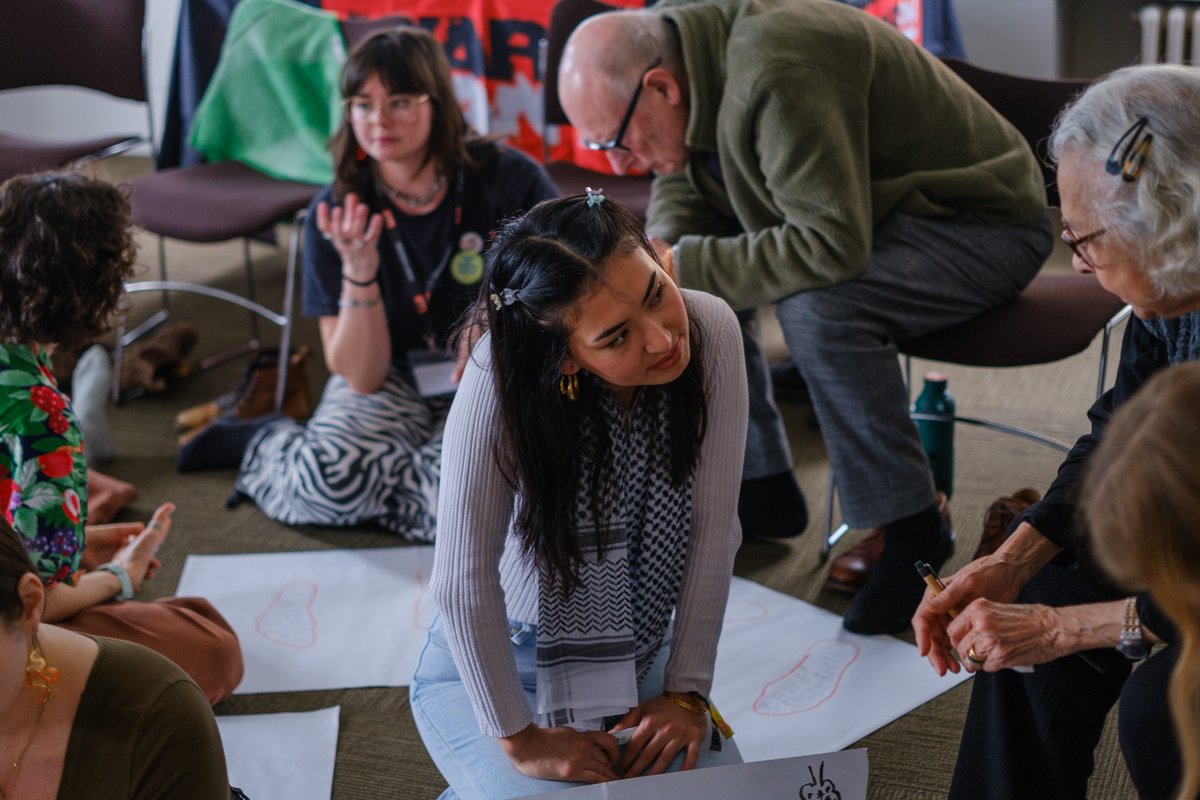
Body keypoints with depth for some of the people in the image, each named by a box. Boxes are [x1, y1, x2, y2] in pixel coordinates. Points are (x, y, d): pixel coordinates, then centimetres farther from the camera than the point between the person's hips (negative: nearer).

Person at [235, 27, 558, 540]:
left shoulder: (508, 181, -14)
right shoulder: (336, 215, -9)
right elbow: (361, 378, -11)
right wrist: (359, 272, -27)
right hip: (394, 382, 0)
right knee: (329, 474, -32)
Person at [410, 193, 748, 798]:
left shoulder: (710, 330, -20)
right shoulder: (501, 378, -30)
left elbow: (712, 526, -14)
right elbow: (464, 574, -26)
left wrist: (686, 692, -11)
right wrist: (521, 740, -20)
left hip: (642, 660, 3)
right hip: (498, 665, -3)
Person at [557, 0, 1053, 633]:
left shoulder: (777, 78, -34)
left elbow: (831, 247, -37)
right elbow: (682, 185, 8)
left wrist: (684, 267, -30)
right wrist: (662, 259, -13)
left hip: (986, 223, -9)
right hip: (870, 214, 9)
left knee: (818, 307, -33)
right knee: (695, 283, -1)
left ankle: (909, 528, -15)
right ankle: (759, 486, 12)